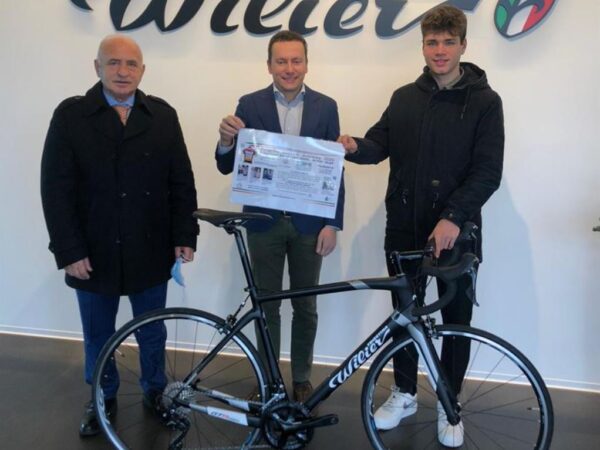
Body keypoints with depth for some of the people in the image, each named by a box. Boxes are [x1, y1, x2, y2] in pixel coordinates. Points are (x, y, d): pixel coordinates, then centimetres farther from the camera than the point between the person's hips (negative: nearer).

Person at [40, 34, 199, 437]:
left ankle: (156, 392, 39)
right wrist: (69, 251, -12)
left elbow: (182, 182, 2)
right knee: (98, 336, 16)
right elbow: (56, 189, -8)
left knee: (152, 333, 16)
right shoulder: (71, 115, -5)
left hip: (150, 252, 1)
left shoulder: (163, 115, 1)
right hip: (94, 252, -1)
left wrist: (185, 236, -4)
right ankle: (103, 399, 38)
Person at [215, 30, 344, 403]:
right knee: (267, 305, 10)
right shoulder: (250, 105, -2)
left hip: (309, 222, 1)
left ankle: (302, 378, 29)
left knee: (306, 306, 12)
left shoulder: (326, 107, 0)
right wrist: (226, 141, -24)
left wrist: (333, 224, -5)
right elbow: (227, 167, -3)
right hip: (264, 221, 0)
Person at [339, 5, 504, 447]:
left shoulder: (485, 101, -4)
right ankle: (404, 393, 32)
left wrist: (453, 217, -23)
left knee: (456, 319, 8)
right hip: (404, 228, 3)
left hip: (455, 231, -3)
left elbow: (488, 172, -11)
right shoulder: (404, 97, 9)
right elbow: (381, 143, 4)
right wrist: (355, 147, -19)